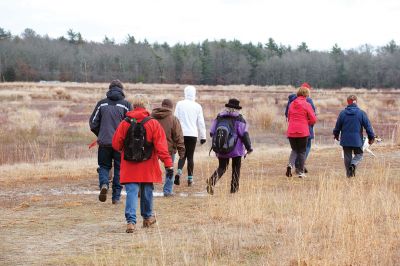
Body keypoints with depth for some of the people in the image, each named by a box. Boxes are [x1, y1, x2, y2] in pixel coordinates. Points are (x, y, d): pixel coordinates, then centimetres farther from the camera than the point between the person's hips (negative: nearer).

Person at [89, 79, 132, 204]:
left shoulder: (101, 104, 2)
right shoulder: (126, 105, -3)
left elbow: (93, 123, 3)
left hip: (104, 142, 1)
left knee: (104, 166, 15)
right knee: (119, 169, 9)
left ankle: (104, 183, -14)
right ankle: (116, 197, 9)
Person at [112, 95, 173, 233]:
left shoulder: (124, 124, -4)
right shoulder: (153, 124, -7)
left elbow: (116, 144, 2)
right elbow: (161, 146, -11)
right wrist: (168, 164, -10)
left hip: (129, 167, 0)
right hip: (147, 167, 0)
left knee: (131, 192, -1)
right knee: (147, 192, 17)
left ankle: (131, 221, -16)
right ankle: (147, 217, 34)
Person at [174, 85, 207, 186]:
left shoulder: (179, 104, -1)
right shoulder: (197, 106, 0)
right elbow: (201, 122, 3)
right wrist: (203, 136, 10)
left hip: (181, 133, 1)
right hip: (192, 134, -1)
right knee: (190, 156, 7)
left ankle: (179, 172, -12)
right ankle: (190, 178, 5)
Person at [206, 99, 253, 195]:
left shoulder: (219, 117, 6)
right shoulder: (239, 119, -6)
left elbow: (212, 132, 9)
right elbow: (244, 134, -12)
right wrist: (249, 147, -8)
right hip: (236, 149, -3)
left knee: (222, 167, 11)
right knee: (236, 167, 13)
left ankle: (212, 180, -17)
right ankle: (234, 188, 13)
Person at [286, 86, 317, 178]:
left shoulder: (292, 104, 8)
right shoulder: (307, 105, -6)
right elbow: (313, 119, -7)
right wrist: (306, 123, 10)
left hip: (291, 132, 4)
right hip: (303, 132, -3)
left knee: (294, 150, 17)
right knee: (302, 151, 9)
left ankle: (290, 164, -9)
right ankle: (301, 172, 10)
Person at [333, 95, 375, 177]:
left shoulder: (342, 113, -2)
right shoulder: (361, 113, -6)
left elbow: (337, 126, 7)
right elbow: (368, 126, -4)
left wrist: (336, 134, 26)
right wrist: (371, 137, 7)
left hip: (345, 140, 1)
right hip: (357, 140, -1)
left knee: (347, 156, 11)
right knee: (358, 155, 13)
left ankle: (349, 174, 9)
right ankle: (353, 164, -15)